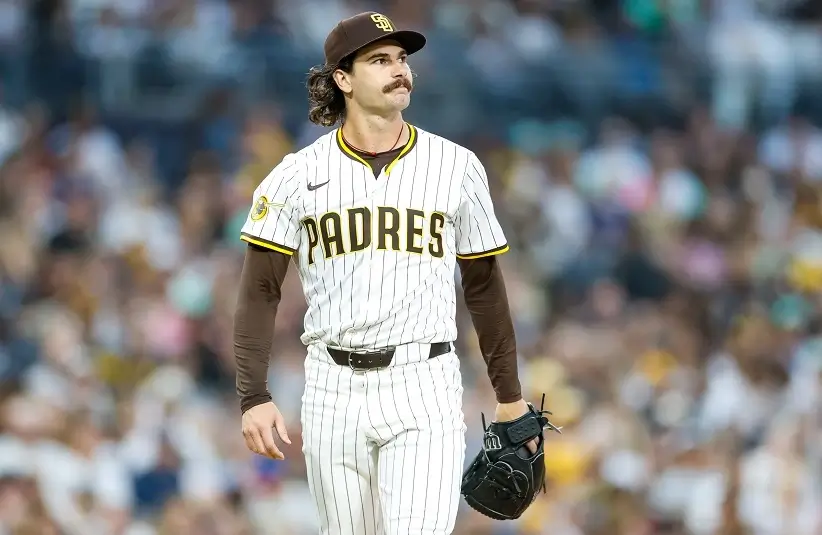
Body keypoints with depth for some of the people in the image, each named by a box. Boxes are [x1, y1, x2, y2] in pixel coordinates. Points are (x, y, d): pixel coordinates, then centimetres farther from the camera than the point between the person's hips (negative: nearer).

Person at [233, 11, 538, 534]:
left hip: (425, 392, -1)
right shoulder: (299, 175, 1)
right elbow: (260, 291, 0)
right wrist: (254, 398, -10)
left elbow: (484, 285, 13)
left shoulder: (457, 167, 4)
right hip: (334, 391, 1)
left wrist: (509, 393, 15)